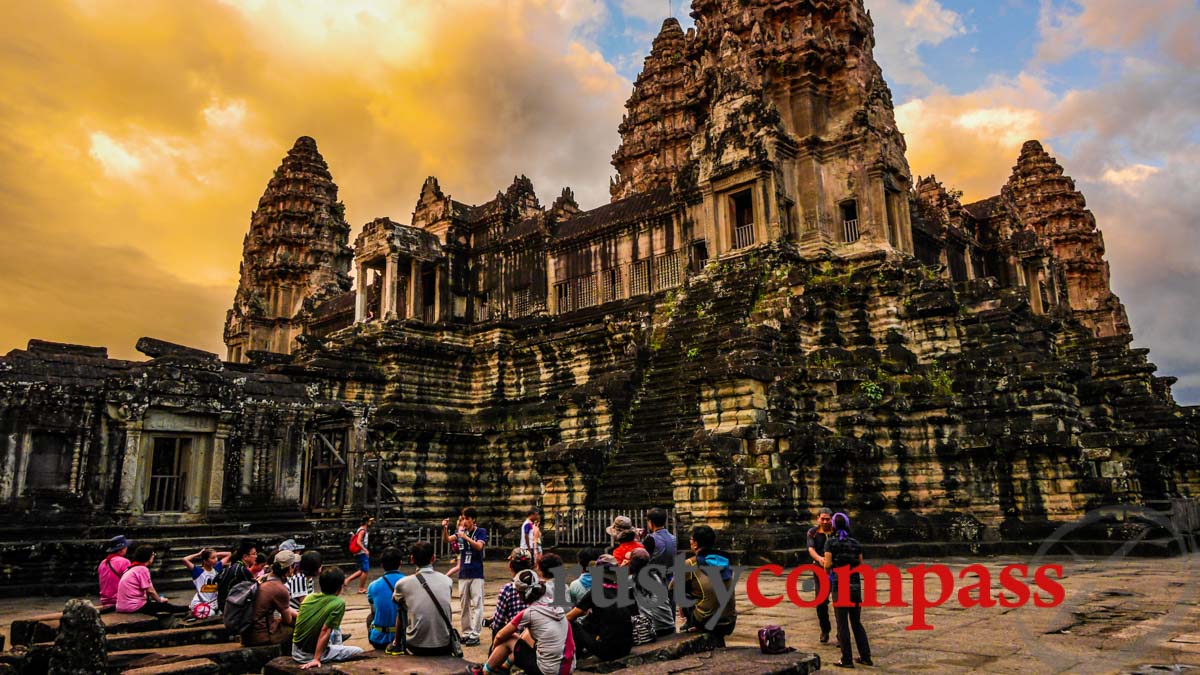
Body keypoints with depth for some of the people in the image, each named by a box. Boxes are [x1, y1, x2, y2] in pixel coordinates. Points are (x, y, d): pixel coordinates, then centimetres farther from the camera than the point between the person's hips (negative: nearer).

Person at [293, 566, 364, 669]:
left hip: (296, 650, 7)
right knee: (359, 652, 10)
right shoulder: (338, 603, -20)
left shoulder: (309, 597, -3)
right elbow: (325, 631, -25)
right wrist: (316, 659, -23)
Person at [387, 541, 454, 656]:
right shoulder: (448, 581, -1)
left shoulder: (403, 583, -7)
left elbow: (396, 600, 18)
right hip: (444, 647, 2)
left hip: (416, 647, -2)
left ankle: (396, 645, 32)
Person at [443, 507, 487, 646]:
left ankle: (475, 635, -3)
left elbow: (479, 546, -20)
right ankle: (466, 633, 19)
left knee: (476, 605, -5)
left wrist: (465, 537, -29)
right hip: (463, 573, 5)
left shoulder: (481, 532, -4)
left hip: (476, 574, -5)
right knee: (464, 605, 10)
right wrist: (445, 528, -24)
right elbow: (448, 539, -6)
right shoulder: (461, 531, 7)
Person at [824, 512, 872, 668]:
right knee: (857, 622, 17)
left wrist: (827, 569, 11)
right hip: (856, 585, 4)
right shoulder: (855, 542, 6)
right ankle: (865, 657, 17)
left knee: (842, 624, 4)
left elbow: (827, 565, -11)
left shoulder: (830, 542, -5)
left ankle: (847, 660, 6)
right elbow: (861, 565, 11)